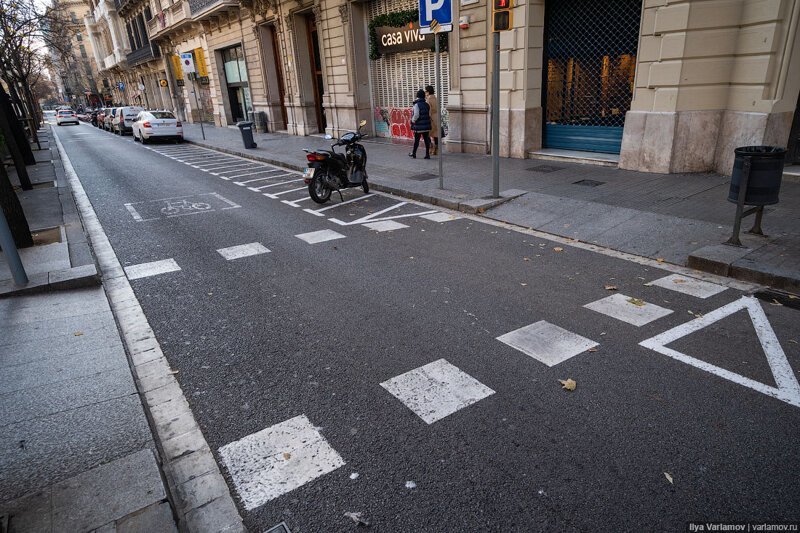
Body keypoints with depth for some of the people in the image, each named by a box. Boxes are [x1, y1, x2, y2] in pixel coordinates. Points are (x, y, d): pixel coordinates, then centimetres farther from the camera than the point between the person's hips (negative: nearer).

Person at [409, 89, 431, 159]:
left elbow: (416, 115, -17)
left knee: (416, 140, 6)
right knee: (426, 140, 5)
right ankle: (427, 154, 5)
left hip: (419, 126, -5)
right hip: (426, 125, 5)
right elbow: (429, 115, 9)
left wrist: (413, 121, -1)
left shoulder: (416, 105, -11)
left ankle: (414, 153, 17)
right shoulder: (427, 105, 7)